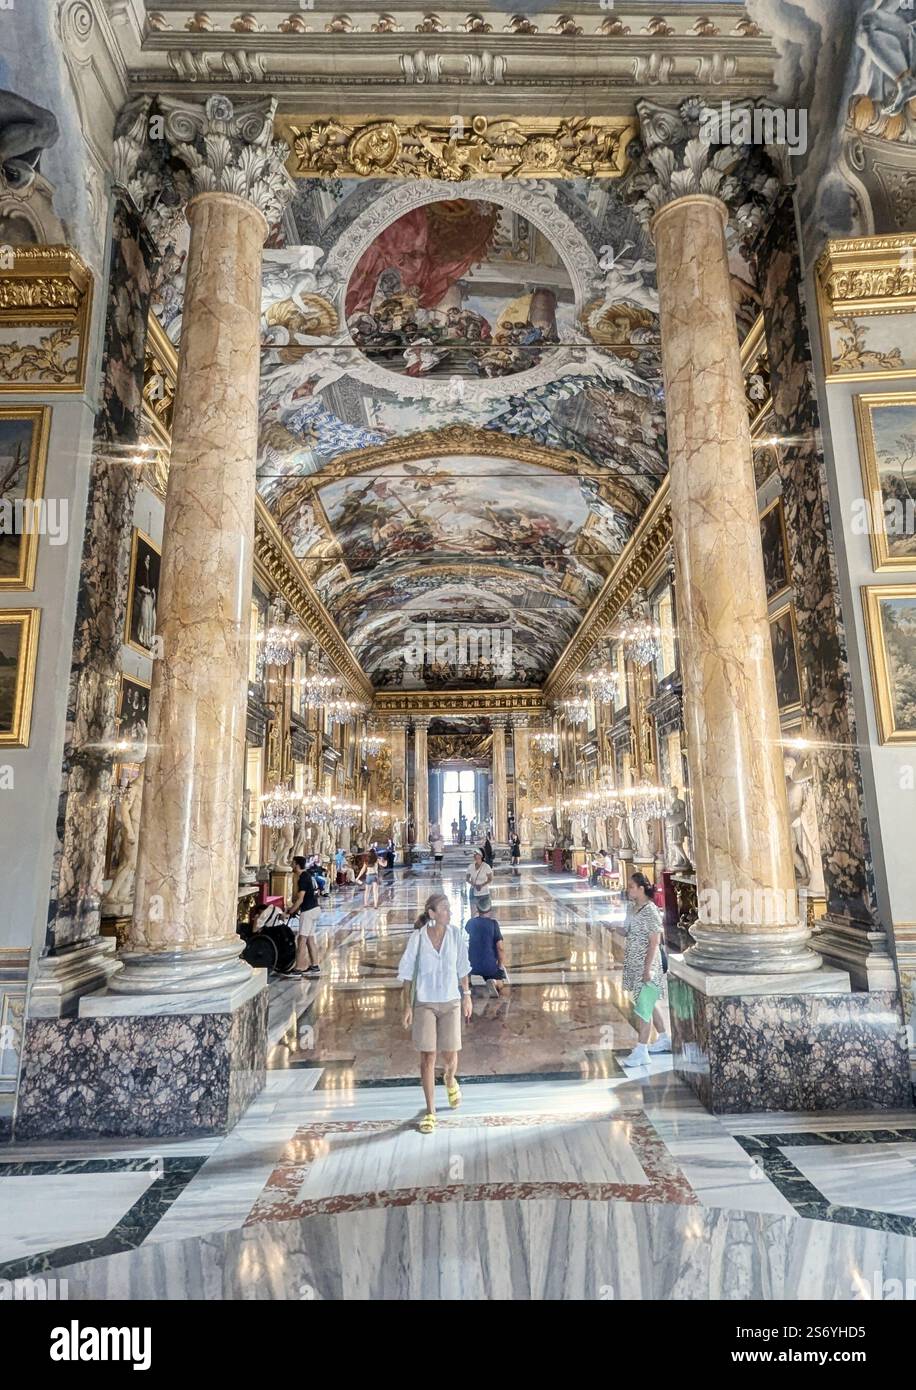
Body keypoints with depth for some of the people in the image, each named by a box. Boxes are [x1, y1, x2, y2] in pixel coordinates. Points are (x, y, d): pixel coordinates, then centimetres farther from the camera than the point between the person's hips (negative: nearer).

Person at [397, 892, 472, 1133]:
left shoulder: (456, 934, -7)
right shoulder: (417, 937, -12)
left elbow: (462, 968, 6)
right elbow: (407, 973, -4)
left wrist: (466, 995, 9)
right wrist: (407, 1005, -4)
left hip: (451, 1002, 2)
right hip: (424, 1003, -1)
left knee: (450, 1054, 8)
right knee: (427, 1057, 1)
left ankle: (450, 1080, 44)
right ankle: (430, 1111, 17)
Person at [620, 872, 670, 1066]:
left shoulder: (651, 911, -20)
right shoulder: (631, 906, 5)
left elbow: (654, 943, -20)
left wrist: (648, 968, -20)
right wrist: (626, 956, 18)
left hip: (645, 963, -9)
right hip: (633, 962, 9)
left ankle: (641, 1052, 3)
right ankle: (664, 1039, 34)